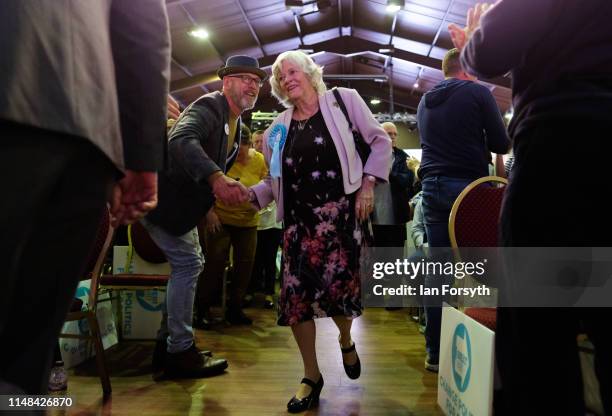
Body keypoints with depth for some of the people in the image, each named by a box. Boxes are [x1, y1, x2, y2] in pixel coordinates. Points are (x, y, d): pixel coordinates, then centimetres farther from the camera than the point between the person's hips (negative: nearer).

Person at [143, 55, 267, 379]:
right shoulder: (209, 106, -17)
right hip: (162, 197, -10)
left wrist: (233, 190, 7)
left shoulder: (235, 123, 13)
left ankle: (168, 346, 24)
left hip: (182, 203, 10)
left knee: (188, 265, 13)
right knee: (188, 264, -10)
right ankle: (180, 352, 2)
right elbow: (182, 140, -37)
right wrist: (216, 178, -51)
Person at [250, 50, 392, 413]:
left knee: (337, 284, -6)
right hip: (299, 218, 4)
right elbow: (275, 180, 14)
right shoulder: (279, 128, 13)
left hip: (340, 211, -3)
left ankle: (346, 341, 31)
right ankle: (312, 375, 15)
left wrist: (368, 182, -5)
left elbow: (380, 140, 5)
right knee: (296, 292, -3)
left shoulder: (343, 100, 4)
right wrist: (251, 194, -4)